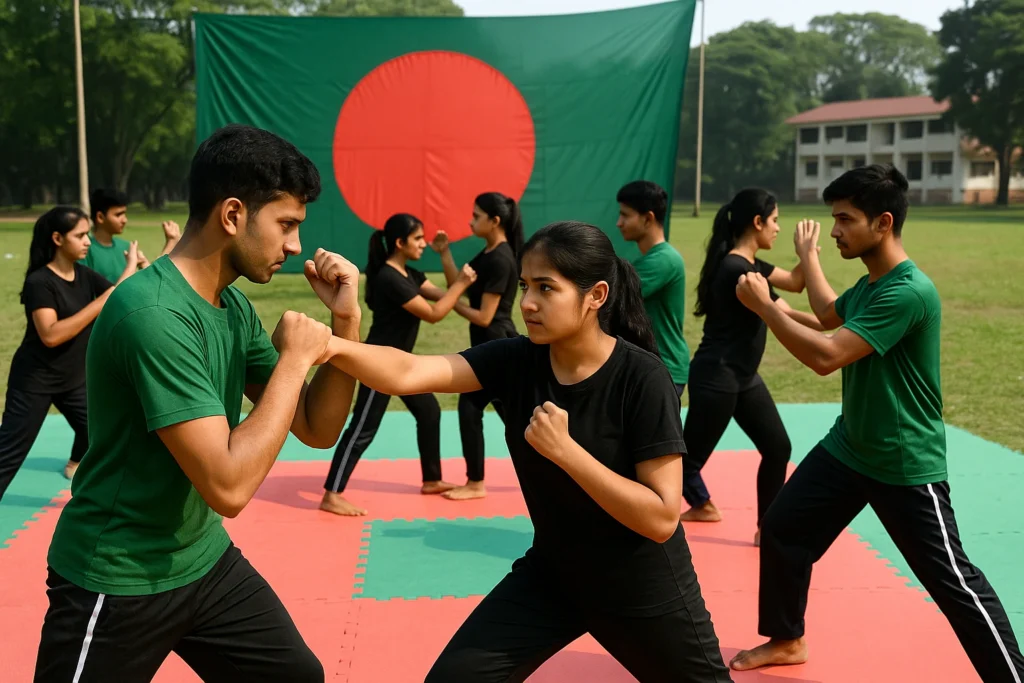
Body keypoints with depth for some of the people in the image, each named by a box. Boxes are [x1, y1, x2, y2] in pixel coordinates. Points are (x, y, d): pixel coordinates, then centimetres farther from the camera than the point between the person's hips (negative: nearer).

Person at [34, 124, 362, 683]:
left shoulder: (233, 307, 1)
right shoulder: (154, 315, -26)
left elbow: (318, 430, 5)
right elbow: (228, 486, -30)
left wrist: (346, 322, -8)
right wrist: (294, 358, -21)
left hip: (204, 562, 8)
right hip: (117, 585, -8)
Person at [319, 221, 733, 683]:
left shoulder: (643, 378, -24)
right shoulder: (515, 361, -13)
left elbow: (662, 518, -26)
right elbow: (408, 373, -26)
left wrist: (564, 450, -32)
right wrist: (334, 347, -44)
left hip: (642, 588, -3)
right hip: (549, 574, 3)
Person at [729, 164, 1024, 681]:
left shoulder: (908, 292, -26)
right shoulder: (869, 283, 4)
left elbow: (826, 355, -32)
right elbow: (830, 314, 28)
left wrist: (763, 305, -22)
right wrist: (808, 255, 32)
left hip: (906, 467, -9)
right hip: (848, 448, 9)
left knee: (952, 582, -2)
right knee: (781, 531, 12)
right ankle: (786, 640, 30)